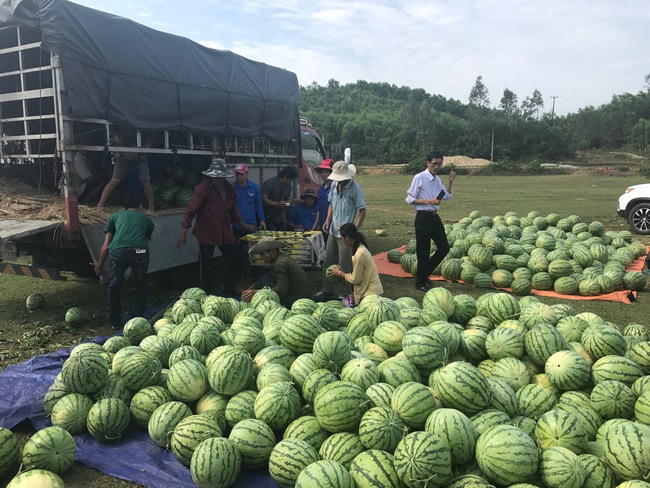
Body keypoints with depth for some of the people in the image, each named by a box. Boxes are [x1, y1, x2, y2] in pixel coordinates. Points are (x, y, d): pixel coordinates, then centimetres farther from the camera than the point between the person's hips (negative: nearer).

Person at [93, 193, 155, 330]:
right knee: (141, 286, 24)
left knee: (114, 286, 22)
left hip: (118, 251, 0)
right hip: (140, 252, 0)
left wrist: (99, 264, 38)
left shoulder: (115, 216, 28)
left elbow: (106, 245, 25)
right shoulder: (147, 220, 30)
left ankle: (115, 322, 30)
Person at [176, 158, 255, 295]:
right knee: (205, 265, 2)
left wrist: (242, 224, 21)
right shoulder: (203, 188, -14)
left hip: (225, 232, 6)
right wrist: (184, 231, -24)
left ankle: (229, 288, 32)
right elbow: (191, 210, -18)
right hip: (206, 233, -5)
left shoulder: (230, 189, 5)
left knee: (234, 259, 11)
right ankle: (207, 293, 21)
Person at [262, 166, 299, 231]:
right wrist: (277, 204, -22)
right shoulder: (270, 183, -10)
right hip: (270, 218, -6)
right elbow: (263, 199, -15)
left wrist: (288, 203, -1)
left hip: (282, 218, 6)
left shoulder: (288, 186, 11)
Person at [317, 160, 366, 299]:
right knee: (328, 262, 15)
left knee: (344, 266, 1)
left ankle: (345, 294, 15)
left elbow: (362, 211, -12)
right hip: (333, 231, 7)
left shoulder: (355, 188, -14)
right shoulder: (334, 185, 6)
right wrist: (328, 220, 4)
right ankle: (327, 291, 29)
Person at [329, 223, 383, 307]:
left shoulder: (359, 254, -25)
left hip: (371, 293, -9)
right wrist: (342, 272, 5)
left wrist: (340, 273, -5)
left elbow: (355, 279, -18)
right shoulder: (360, 248, 5)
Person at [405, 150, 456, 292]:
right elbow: (409, 199, -11)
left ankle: (425, 274, 27)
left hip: (434, 217, 8)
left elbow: (446, 196, 19)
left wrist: (450, 181, 7)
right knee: (423, 251, 0)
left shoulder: (438, 179, 11)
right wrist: (428, 201, -18)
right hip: (423, 217, -8)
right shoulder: (419, 178, -12)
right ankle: (420, 282, 17)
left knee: (444, 247, 11)